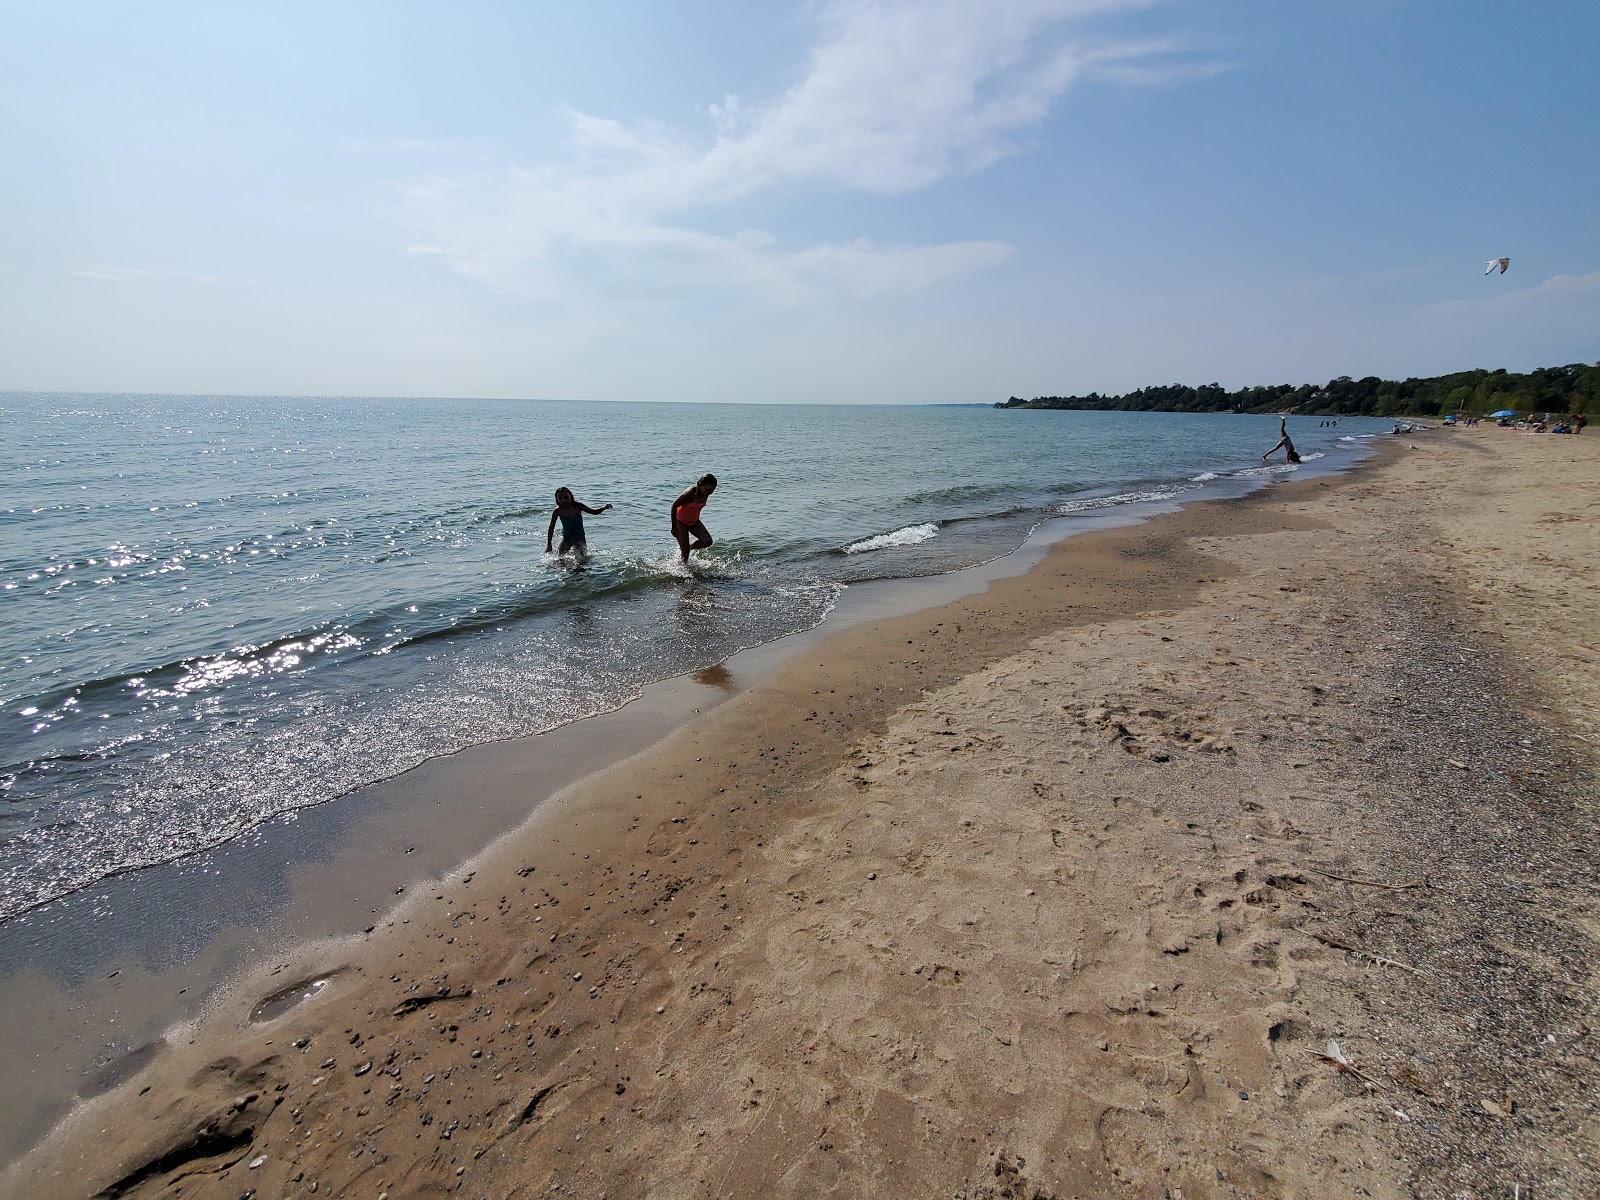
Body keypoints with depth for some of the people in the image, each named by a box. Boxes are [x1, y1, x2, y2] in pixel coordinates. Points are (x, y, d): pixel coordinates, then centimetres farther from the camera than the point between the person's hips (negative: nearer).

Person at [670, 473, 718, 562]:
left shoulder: (706, 493, -10)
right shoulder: (690, 493, -30)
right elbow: (674, 506, -23)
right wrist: (674, 527, -20)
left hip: (694, 521, 6)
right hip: (681, 521, -6)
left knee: (707, 541, -11)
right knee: (685, 551, -7)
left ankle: (685, 548, 12)